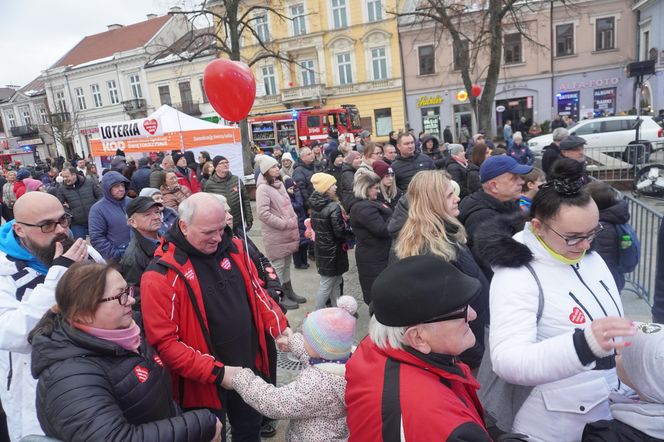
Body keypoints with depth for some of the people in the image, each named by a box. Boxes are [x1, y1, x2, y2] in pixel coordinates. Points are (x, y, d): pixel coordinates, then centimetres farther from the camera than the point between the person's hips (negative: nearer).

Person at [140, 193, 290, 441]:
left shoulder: (232, 247, -5)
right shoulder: (161, 275, -22)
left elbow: (255, 291, 8)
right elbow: (164, 342, -21)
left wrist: (280, 326, 0)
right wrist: (216, 372, -24)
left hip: (248, 367, 5)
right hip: (204, 382, -5)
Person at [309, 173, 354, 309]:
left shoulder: (315, 205, 1)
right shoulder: (333, 207, -24)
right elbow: (340, 232, -21)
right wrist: (351, 232, -4)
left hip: (321, 248, 8)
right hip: (332, 250, -8)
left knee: (336, 282, 20)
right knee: (327, 284, 4)